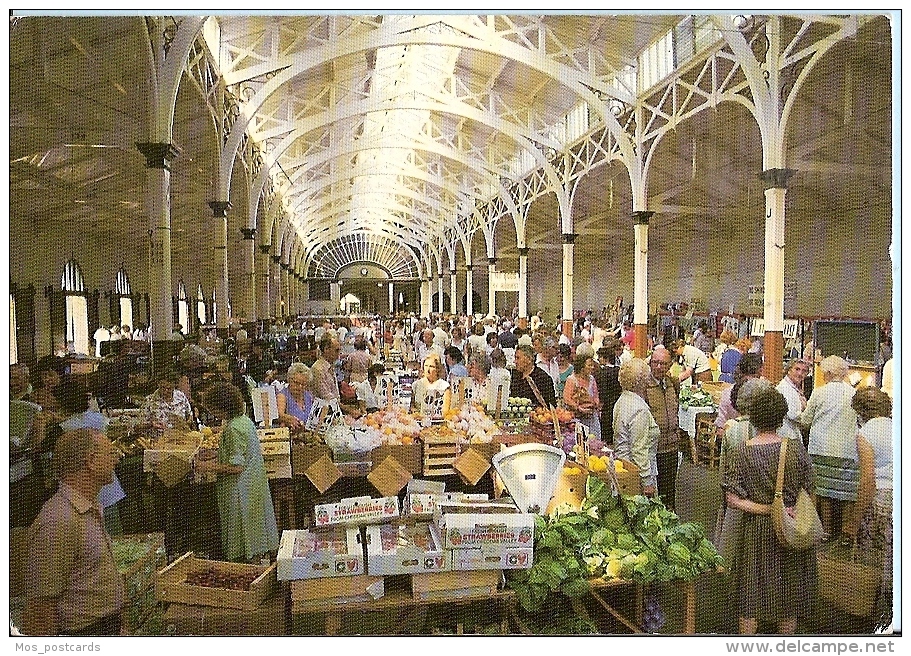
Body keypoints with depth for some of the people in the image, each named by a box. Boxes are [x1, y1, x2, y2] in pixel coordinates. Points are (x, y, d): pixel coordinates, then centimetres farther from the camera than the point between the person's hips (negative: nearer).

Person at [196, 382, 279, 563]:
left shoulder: (233, 429, -22)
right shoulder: (245, 420, 7)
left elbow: (237, 467, -23)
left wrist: (209, 467, -14)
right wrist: (216, 460, 14)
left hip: (239, 490, -10)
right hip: (255, 485, 10)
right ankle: (259, 555, 27)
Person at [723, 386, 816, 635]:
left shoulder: (743, 452, -15)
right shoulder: (795, 448, -13)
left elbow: (732, 500, -16)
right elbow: (808, 492, -2)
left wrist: (767, 509, -11)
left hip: (756, 531, -1)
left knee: (752, 591, 13)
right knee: (789, 590, 19)